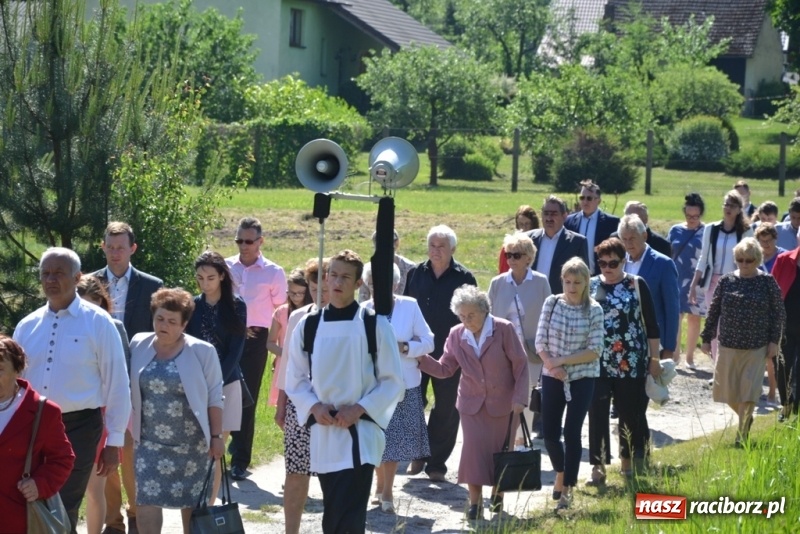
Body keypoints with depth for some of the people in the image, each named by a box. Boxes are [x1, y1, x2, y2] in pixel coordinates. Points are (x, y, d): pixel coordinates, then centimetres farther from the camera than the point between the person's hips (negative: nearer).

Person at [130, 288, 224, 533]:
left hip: (191, 442, -2)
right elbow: (129, 390, 8)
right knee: (146, 500, -6)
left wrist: (216, 436, -6)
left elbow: (214, 397, -4)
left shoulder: (202, 351, -7)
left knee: (192, 501, 9)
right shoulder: (138, 345, 0)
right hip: (150, 440, 2)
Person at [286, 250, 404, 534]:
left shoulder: (375, 325, -4)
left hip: (360, 434, -3)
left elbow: (393, 381, -2)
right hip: (323, 433, 4)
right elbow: (295, 379, 10)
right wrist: (314, 406, -8)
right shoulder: (308, 326, 4)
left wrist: (360, 408, -14)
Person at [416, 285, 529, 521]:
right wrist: (420, 358, -14)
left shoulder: (504, 329, -12)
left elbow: (520, 365, -8)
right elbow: (445, 369, 2)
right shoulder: (456, 335, -2)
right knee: (473, 450, -7)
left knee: (501, 450, 8)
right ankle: (475, 502, -1)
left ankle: (497, 493, 27)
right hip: (472, 404, 2)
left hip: (502, 403, -2)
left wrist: (519, 398, -13)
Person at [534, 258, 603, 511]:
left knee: (572, 433, -5)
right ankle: (560, 473, 34)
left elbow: (595, 351, -10)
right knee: (550, 433, 5)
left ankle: (568, 488, 8)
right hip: (552, 377, 2)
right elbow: (540, 342, -2)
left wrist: (562, 361, -14)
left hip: (582, 379, -2)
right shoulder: (551, 303, -2)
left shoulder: (594, 310, -7)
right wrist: (552, 366, -16)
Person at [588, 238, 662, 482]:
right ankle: (598, 467, 0)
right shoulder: (590, 286, 5)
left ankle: (629, 461, 24)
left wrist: (654, 358, 0)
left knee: (631, 413, 7)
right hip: (597, 363, 1)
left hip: (631, 363, -1)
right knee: (597, 415, -4)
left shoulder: (637, 285, 0)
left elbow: (651, 324, 2)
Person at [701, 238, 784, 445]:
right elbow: (713, 311, 6)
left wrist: (774, 341, -5)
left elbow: (778, 313, 0)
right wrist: (707, 338, 6)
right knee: (728, 390, 8)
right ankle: (745, 418, 34)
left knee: (748, 391, -2)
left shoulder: (768, 282, -3)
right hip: (728, 345, 2)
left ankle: (742, 434, 9)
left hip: (756, 348, -2)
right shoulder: (726, 281, 1)